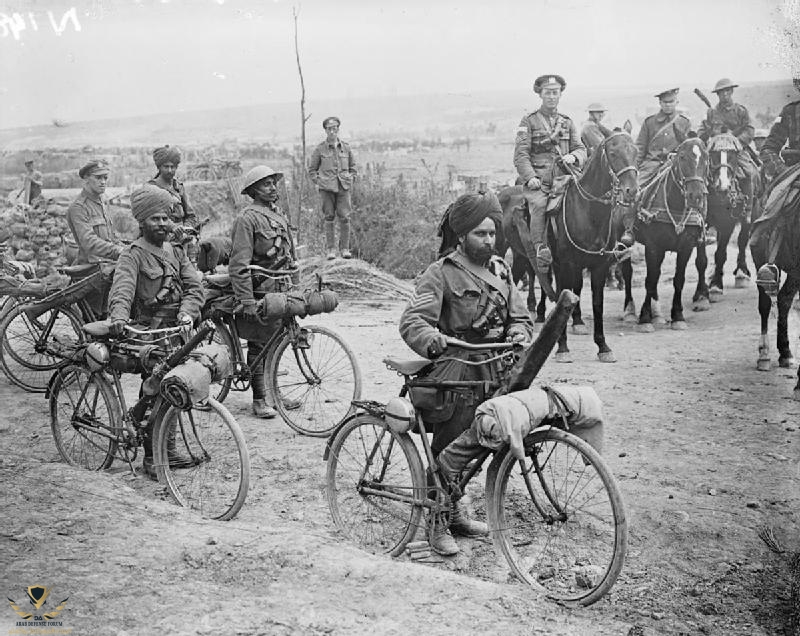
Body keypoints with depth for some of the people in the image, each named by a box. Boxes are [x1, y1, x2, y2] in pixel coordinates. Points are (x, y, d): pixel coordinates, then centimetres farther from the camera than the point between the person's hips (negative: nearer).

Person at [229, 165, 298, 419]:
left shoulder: (278, 214, 14)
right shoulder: (248, 218, -14)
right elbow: (239, 265, -19)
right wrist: (247, 301, -23)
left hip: (281, 288, 8)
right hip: (261, 291, -8)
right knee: (259, 346, 0)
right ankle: (259, 400, 8)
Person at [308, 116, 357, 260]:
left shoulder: (346, 147, 9)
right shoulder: (320, 149, 2)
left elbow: (352, 166, 21)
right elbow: (312, 168, 10)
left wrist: (351, 180, 9)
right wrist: (317, 182, 0)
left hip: (344, 187, 1)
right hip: (326, 188, -1)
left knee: (345, 217, -4)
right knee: (329, 218, 1)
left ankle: (345, 248, 5)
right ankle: (330, 249, 7)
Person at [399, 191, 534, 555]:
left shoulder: (501, 270, 15)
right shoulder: (441, 273, -5)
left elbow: (520, 316, 16)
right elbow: (411, 322, -16)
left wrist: (518, 333, -9)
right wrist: (434, 340, -38)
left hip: (493, 367, 6)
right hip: (455, 370, -5)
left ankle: (452, 509, 21)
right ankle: (438, 523, 4)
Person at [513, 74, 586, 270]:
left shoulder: (568, 122, 22)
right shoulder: (529, 121, 9)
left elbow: (581, 149, 18)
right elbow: (521, 154, -1)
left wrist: (573, 156, -7)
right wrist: (530, 177, -16)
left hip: (562, 178, 3)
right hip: (537, 180, -3)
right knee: (539, 205, -33)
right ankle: (541, 249, -34)